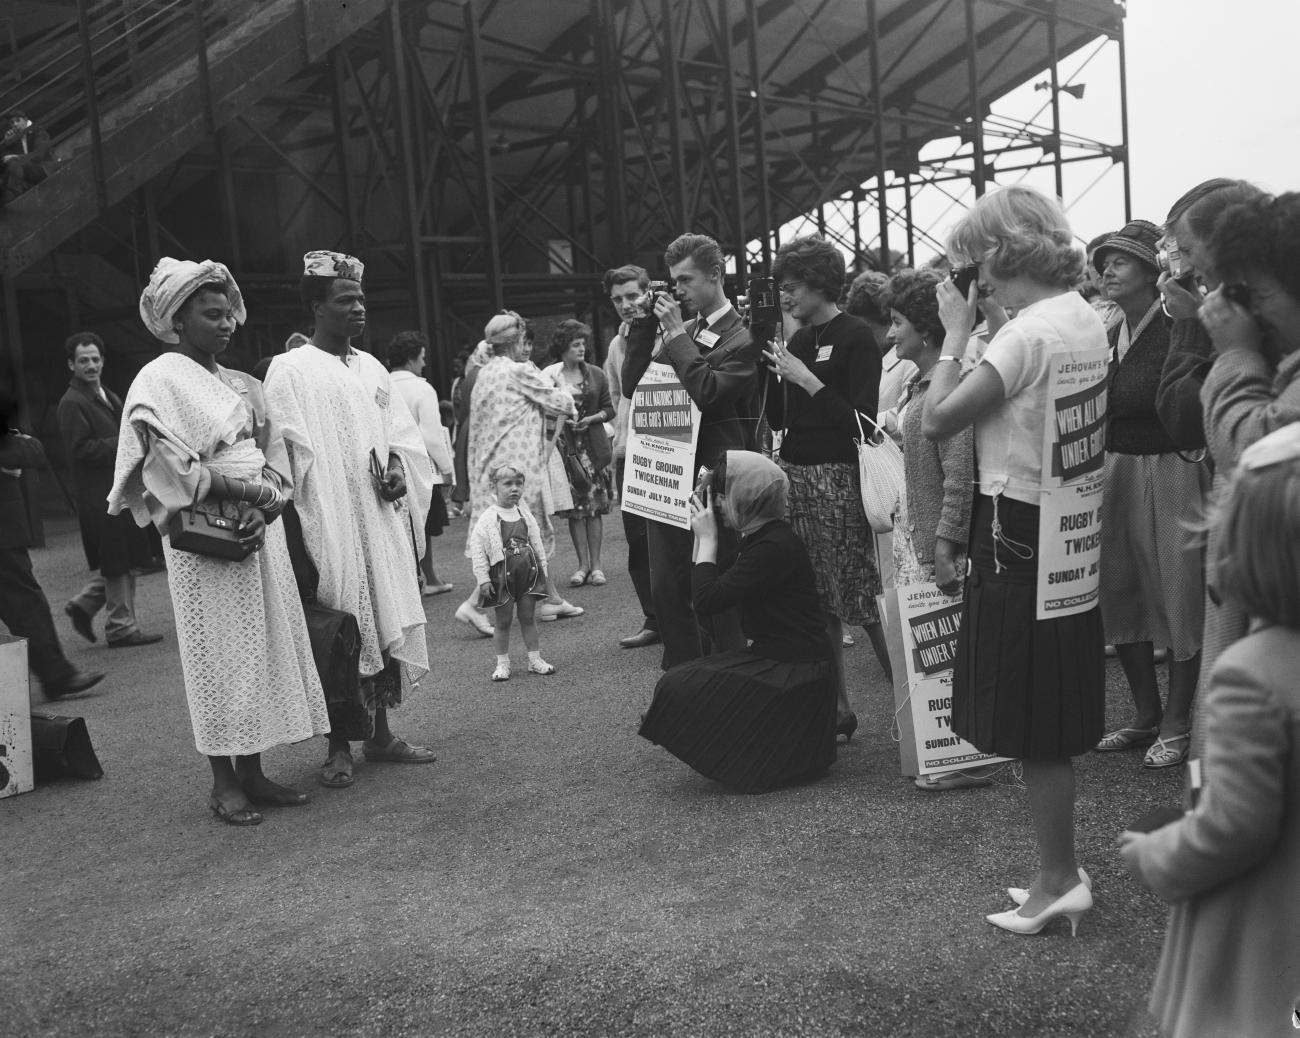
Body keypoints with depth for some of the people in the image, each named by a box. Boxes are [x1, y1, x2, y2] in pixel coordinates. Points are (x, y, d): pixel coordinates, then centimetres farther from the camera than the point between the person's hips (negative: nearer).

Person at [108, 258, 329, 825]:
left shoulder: (242, 386, 14)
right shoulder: (158, 381, -5)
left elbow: (274, 458, 10)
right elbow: (172, 468, -13)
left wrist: (265, 508, -8)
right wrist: (245, 491, -12)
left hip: (260, 530, 6)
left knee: (264, 645, 6)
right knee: (218, 652, -2)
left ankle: (252, 771, 15)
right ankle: (223, 782, 8)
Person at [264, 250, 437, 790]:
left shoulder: (370, 367, 15)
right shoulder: (291, 370, -5)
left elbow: (401, 430, 16)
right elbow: (290, 453, -10)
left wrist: (398, 469, -4)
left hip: (382, 521, 6)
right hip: (331, 522, -6)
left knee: (385, 622, 8)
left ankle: (380, 733, 19)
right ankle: (339, 746, 8)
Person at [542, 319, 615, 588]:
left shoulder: (595, 374, 6)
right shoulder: (549, 375, -1)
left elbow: (609, 409, 9)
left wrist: (591, 419, -8)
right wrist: (561, 421, -13)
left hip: (593, 446, 1)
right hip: (564, 446, -1)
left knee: (594, 507, 0)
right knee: (574, 508, 1)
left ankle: (595, 564, 6)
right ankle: (583, 564, 10)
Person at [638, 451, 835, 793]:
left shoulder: (774, 546, -23)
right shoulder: (759, 537, 9)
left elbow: (707, 600, -24)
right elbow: (702, 595, 12)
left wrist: (707, 538, -13)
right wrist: (701, 533, 5)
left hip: (796, 674, -10)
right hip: (772, 659, 10)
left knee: (679, 688, -16)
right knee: (677, 684, 10)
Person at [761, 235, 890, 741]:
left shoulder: (856, 337, -6)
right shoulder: (800, 339, 15)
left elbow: (864, 419, -14)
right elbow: (777, 418, 15)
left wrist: (806, 379, -15)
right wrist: (768, 365, 2)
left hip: (837, 477, -7)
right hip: (795, 473, 7)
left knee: (864, 601, -6)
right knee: (817, 603, 7)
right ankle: (836, 707, 15)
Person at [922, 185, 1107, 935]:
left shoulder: (1026, 334, -21)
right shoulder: (1085, 317, 7)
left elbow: (937, 420, -21)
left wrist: (958, 332, -10)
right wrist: (980, 331, 9)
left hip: (1019, 531, -9)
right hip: (1070, 524, 9)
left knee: (1032, 725, 3)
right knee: (1058, 716, 18)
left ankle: (1059, 880, 15)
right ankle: (1060, 871, 30)